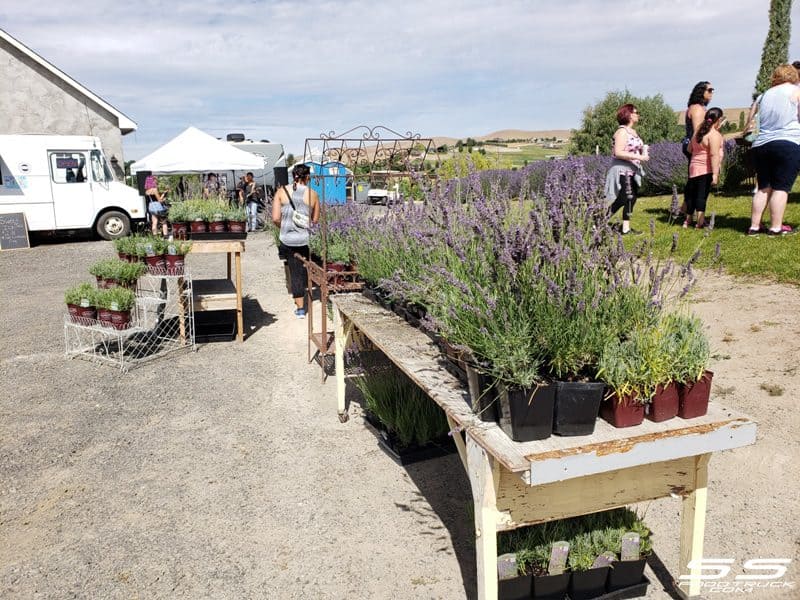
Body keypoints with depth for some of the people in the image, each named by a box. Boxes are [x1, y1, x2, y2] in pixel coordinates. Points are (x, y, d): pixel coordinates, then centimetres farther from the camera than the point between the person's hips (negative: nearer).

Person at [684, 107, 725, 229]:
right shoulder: (714, 134, -11)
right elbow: (714, 155, -20)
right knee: (702, 195, -7)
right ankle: (700, 222, -8)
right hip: (706, 170, -8)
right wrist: (715, 174, -23)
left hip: (694, 168, 8)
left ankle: (688, 220, 23)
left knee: (691, 194, 14)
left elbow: (690, 148, 25)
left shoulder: (699, 132, 14)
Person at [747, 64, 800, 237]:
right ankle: (776, 227, -7)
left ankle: (754, 226, 4)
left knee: (764, 188, 8)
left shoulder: (766, 94, 19)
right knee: (781, 187, -4)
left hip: (760, 145, 5)